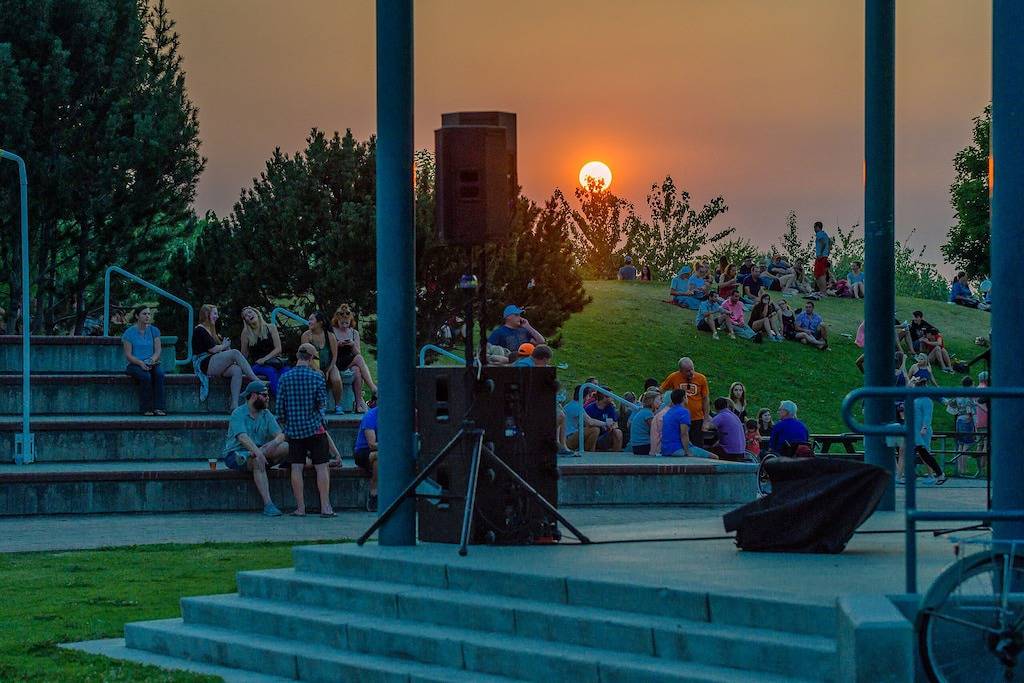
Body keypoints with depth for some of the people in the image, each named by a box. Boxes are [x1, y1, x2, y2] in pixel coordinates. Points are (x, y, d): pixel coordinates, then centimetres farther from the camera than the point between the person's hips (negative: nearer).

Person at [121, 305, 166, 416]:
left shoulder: (154, 331, 10)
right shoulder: (129, 333, 0)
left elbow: (158, 351, 3)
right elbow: (128, 355, -6)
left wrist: (152, 360, -19)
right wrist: (140, 363, -22)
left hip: (152, 364, 3)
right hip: (135, 365, -3)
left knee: (159, 373, -31)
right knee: (146, 376, -35)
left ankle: (159, 407, -32)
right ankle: (146, 409, -25)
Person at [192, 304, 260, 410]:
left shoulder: (210, 331, 28)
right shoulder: (200, 330, -3)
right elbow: (212, 349, -12)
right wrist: (223, 346, 6)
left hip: (215, 366, 9)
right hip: (205, 364, -9)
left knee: (237, 370, -21)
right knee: (235, 353, -24)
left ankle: (234, 405, -34)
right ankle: (257, 381, -25)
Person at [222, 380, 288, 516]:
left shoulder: (266, 414, 11)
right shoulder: (238, 414, -9)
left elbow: (280, 435, 0)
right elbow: (242, 437, -25)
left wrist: (273, 443, -25)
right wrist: (257, 452, -41)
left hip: (257, 451, 6)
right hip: (236, 455, -6)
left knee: (286, 447, -17)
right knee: (257, 460, -39)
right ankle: (268, 505, -42)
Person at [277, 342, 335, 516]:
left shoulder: (285, 377, -1)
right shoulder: (317, 376, -7)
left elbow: (279, 406, 1)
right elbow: (323, 403, -8)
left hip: (293, 429, 2)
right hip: (315, 428, -2)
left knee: (297, 468, 3)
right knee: (322, 467, 2)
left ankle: (300, 508, 3)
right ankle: (325, 507, -1)